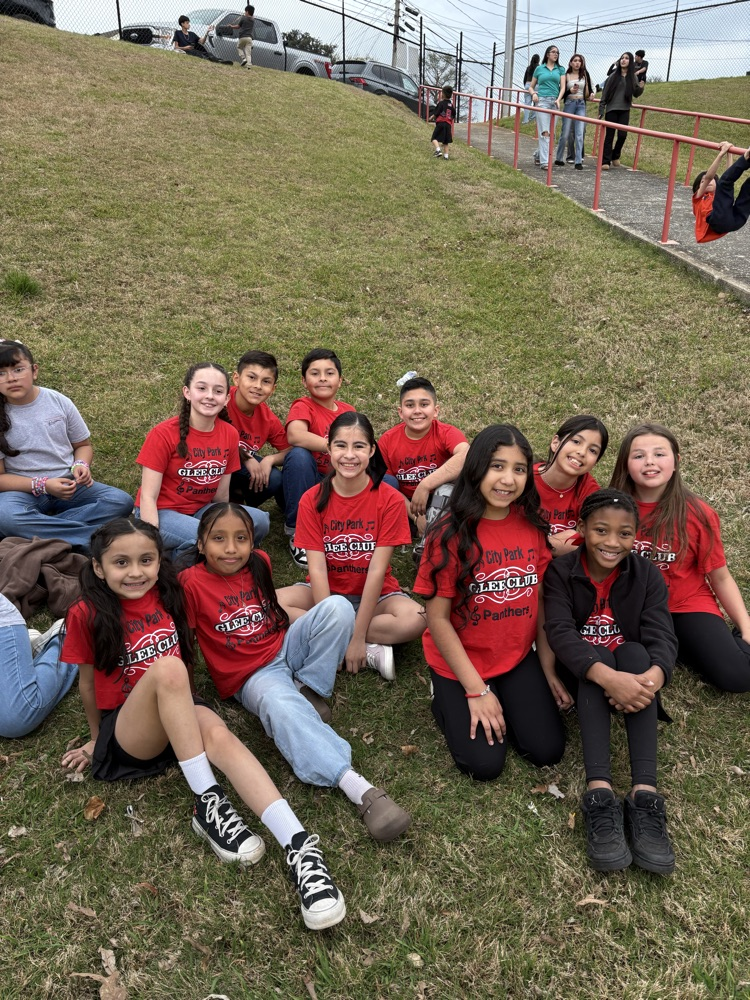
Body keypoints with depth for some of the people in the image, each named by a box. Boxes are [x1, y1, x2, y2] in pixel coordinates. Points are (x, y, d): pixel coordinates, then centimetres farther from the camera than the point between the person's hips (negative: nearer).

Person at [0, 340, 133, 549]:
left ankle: (43, 529, -25)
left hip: (68, 484, 3)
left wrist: (81, 465, -11)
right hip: (24, 490, -3)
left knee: (121, 501, -22)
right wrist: (43, 485, -20)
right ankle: (96, 537, -33)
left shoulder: (58, 401, 0)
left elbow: (83, 445, 12)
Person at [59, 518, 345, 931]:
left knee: (218, 733, -35)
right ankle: (207, 802, -34)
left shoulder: (168, 596, 5)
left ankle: (298, 845, -51)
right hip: (125, 733, -2)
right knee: (167, 667, -35)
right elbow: (88, 683, 6)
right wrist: (97, 740, 15)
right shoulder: (88, 615, -6)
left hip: (180, 720, 3)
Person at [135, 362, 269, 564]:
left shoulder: (230, 435, -3)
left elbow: (221, 494, 4)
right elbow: (148, 497, -15)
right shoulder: (163, 434, -15)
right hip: (162, 512, -4)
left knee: (259, 521, -21)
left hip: (201, 509, 5)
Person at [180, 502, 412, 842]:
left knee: (337, 606, -21)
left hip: (285, 646, 5)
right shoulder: (192, 583, -13)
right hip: (251, 676, -5)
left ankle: (309, 690, -8)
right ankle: (358, 788, -46)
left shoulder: (259, 563, 2)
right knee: (280, 705, -40)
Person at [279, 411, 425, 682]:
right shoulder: (312, 500, -10)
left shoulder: (390, 500, -14)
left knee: (414, 620, -33)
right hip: (326, 592, 2)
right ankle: (372, 650, -23)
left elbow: (377, 570, -18)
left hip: (374, 595, -2)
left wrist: (357, 637, -22)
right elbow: (317, 569, -15)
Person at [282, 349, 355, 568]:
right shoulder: (303, 406, -10)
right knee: (299, 455, -35)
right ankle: (296, 532, -18)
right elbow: (295, 435, -33)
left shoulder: (348, 411, 6)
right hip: (306, 486, -4)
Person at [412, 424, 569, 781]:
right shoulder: (451, 533, -19)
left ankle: (500, 704, 21)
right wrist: (477, 690, -15)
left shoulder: (532, 525, -5)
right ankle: (447, 698, 17)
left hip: (518, 658, 4)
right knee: (484, 763, -9)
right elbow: (437, 619, -16)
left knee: (547, 750, -5)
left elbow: (539, 602, 3)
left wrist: (548, 670, 3)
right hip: (460, 662, -4)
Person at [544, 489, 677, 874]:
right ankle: (598, 792, -44)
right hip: (582, 675, -2)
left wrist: (652, 677, -41)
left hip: (631, 668, 2)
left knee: (636, 652, -30)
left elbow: (662, 636, -17)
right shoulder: (561, 572, -12)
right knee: (596, 655, -33)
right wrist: (607, 677, -44)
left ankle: (645, 794, -40)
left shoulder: (647, 575, -5)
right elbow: (559, 630, -27)